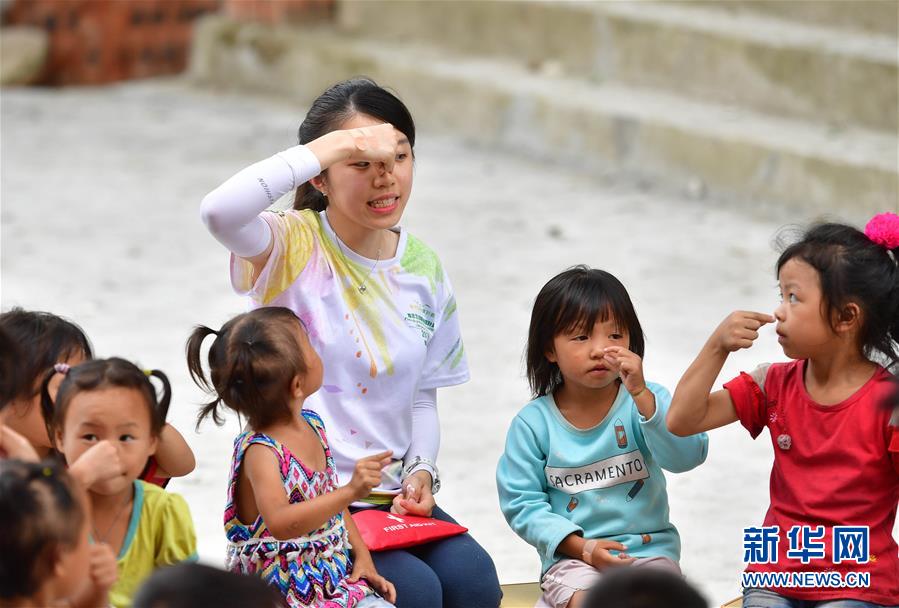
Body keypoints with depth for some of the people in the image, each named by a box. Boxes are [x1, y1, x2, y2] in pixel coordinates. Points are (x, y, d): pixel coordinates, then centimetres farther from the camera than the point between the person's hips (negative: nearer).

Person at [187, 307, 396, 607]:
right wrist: (351, 491, -44)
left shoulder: (312, 425, 7)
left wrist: (362, 555, 10)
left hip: (337, 579, 8)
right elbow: (280, 523, -37)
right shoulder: (260, 451, -20)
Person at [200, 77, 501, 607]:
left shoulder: (424, 269, 8)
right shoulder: (293, 248, -8)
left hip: (393, 496, 5)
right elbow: (219, 211, -32)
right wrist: (335, 144, -28)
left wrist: (421, 471, -4)